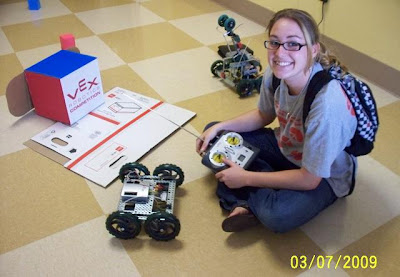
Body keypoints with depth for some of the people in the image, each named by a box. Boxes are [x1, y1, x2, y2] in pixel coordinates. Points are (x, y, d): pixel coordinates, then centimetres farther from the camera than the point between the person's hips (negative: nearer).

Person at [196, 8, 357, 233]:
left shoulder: (326, 103, -37)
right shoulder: (275, 74, -17)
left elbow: (309, 179, -28)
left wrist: (245, 177, -22)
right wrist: (219, 127, -7)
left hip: (323, 175, -6)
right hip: (285, 147, 7)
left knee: (276, 216, -35)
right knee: (215, 136, 0)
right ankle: (244, 204, -12)